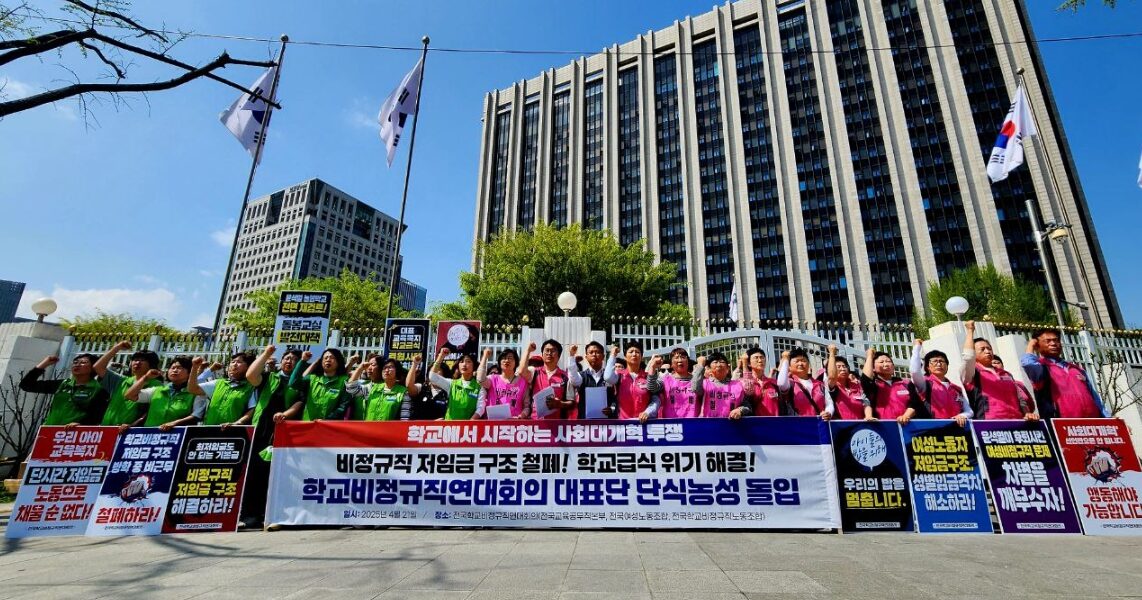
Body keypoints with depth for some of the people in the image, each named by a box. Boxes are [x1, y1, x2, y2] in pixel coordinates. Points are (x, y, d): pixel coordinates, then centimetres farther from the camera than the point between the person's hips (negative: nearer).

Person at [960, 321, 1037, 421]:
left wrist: (1027, 413, 3)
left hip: (1016, 422, 6)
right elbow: (968, 357, -14)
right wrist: (970, 330, -3)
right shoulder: (972, 374, 6)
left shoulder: (1006, 374, 26)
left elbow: (1020, 398, 24)